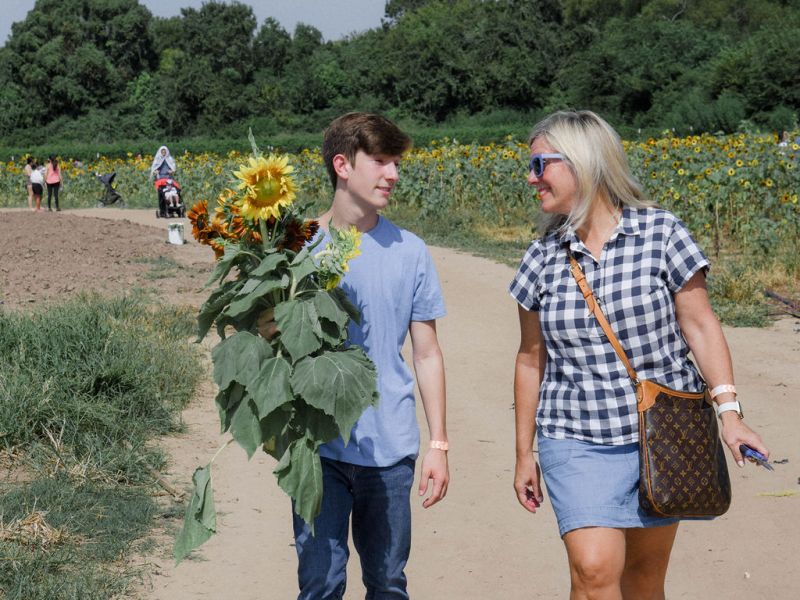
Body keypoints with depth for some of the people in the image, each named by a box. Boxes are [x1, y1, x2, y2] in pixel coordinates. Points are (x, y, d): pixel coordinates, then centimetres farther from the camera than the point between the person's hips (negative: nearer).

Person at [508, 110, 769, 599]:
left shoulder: (661, 234, -4)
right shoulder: (542, 259, 2)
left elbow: (699, 325, -3)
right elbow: (532, 359, 9)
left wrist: (729, 410, -13)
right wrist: (525, 452, 12)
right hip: (579, 441, 1)